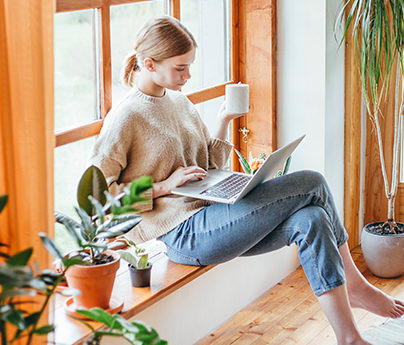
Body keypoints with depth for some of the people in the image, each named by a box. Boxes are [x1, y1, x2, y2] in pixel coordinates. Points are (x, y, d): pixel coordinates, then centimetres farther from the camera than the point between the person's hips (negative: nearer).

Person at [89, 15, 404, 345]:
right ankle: (353, 284, 2)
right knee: (312, 184, -14)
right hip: (184, 234, -8)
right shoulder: (125, 118, -8)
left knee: (311, 220, -18)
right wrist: (163, 186, -15)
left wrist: (224, 123, 8)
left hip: (211, 214, 8)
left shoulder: (180, 103, 16)